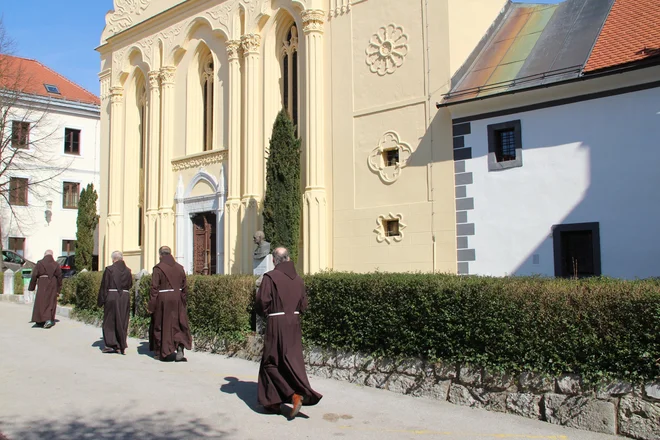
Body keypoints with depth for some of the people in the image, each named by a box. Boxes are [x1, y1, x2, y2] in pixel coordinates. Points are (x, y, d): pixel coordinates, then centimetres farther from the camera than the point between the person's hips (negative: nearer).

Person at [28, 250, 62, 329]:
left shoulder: (40, 263, -3)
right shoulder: (56, 264, 3)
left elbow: (34, 275, -3)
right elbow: (59, 277, 2)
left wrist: (31, 287, 4)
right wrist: (58, 289, 8)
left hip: (42, 285, -3)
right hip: (53, 286, 3)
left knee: (41, 302, 1)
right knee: (51, 302, 10)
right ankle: (51, 320, 9)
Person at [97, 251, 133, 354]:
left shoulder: (109, 269, -7)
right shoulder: (128, 271, 4)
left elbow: (104, 286, -5)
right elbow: (130, 285, 11)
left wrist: (101, 301, -1)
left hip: (112, 297, -4)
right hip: (125, 298, 4)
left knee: (109, 321, 8)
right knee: (122, 322, 10)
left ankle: (111, 344, 3)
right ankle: (122, 346, 11)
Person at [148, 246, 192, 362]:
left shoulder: (158, 268, -9)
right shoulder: (180, 268, 4)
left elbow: (154, 288, -12)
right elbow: (184, 287, 6)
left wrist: (151, 306, -8)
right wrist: (183, 302, 14)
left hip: (162, 301, -3)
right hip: (177, 300, 3)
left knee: (161, 326, 10)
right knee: (178, 325, 8)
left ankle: (162, 353, 18)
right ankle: (179, 349, -10)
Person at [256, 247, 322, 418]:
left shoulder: (270, 277, -10)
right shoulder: (298, 279, 6)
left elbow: (262, 301, -12)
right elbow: (303, 305, 10)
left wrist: (265, 314, 8)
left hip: (276, 324, -5)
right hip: (294, 324, 5)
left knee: (271, 362, 7)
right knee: (292, 360, 10)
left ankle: (273, 401, 1)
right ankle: (298, 394, -1)